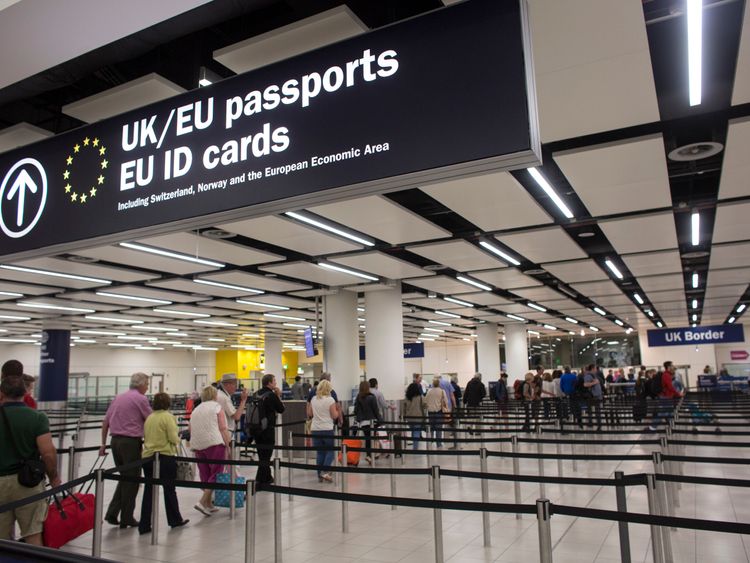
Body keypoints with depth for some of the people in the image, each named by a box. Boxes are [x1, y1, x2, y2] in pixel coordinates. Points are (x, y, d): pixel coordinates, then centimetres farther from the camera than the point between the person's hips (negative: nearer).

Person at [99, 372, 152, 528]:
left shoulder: (118, 397, 13)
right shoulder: (141, 399, -8)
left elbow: (105, 422, 14)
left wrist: (103, 444, 19)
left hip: (116, 441, 7)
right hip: (131, 442, -7)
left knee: (124, 478, 18)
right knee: (132, 480, 4)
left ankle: (112, 513, 13)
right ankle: (126, 518, 11)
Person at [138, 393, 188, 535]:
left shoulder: (149, 417, 8)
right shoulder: (168, 417, -10)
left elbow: (145, 437, 14)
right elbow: (173, 438, -14)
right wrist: (178, 440, 6)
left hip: (147, 457, 5)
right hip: (165, 457, -5)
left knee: (148, 491, 8)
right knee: (169, 490, 9)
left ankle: (144, 525, 8)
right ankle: (175, 520, 23)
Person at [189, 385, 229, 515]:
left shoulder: (195, 410, 18)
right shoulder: (216, 407, 0)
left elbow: (190, 429, 18)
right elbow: (223, 429, -8)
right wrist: (228, 444, -6)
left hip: (198, 445, 7)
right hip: (214, 444, -7)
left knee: (205, 475, 13)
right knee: (216, 474, -2)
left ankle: (209, 504, 18)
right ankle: (202, 502, -12)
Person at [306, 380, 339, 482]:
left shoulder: (313, 399, 6)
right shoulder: (330, 400, -9)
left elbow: (309, 414, 13)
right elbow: (334, 416, -7)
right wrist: (337, 410, 11)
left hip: (315, 429, 5)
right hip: (327, 429, -5)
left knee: (320, 452, 11)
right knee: (331, 450, 8)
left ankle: (320, 475, 14)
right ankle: (325, 471, -7)